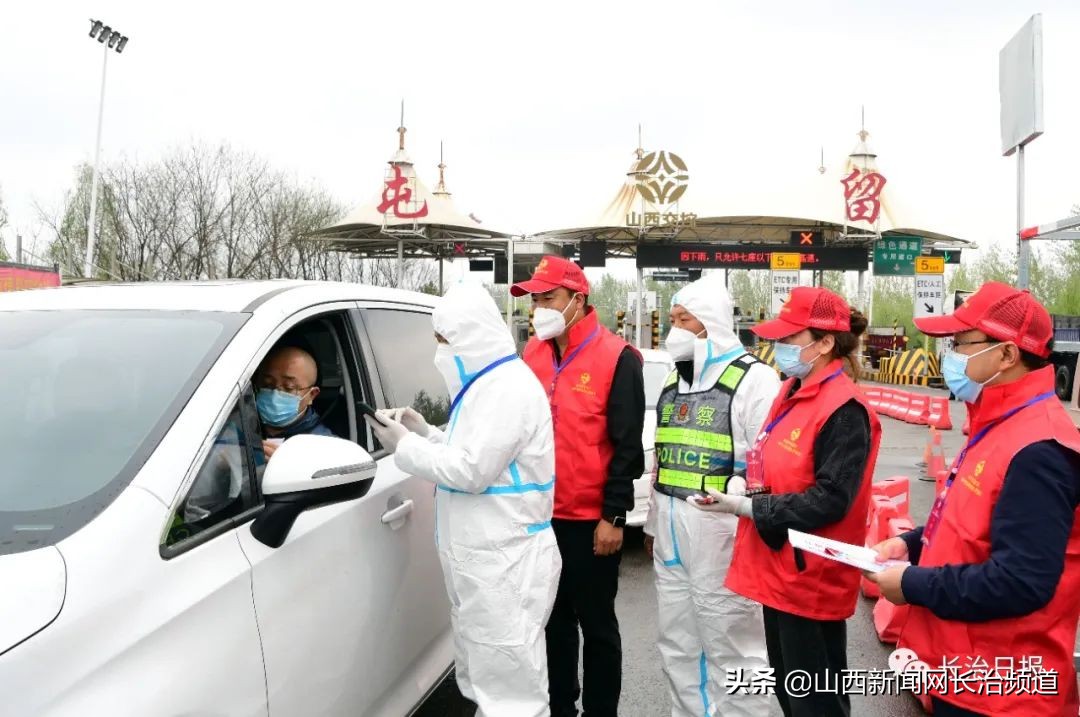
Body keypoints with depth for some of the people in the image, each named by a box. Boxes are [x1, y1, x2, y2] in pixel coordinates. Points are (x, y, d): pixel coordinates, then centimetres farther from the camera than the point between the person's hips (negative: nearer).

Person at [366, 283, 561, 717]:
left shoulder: (508, 388, -19)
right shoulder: (487, 384, 15)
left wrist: (404, 445, -12)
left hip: (504, 561, -11)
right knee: (480, 676, 21)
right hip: (481, 555, 11)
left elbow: (472, 469, -23)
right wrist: (423, 432, 7)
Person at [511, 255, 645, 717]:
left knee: (596, 623, 10)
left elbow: (627, 446, -11)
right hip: (542, 515, 6)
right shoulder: (532, 354, 7)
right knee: (555, 619, 18)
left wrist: (614, 516, -13)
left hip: (591, 519, -5)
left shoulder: (617, 358, -10)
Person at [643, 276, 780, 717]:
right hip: (670, 537, 8)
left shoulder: (753, 379, -10)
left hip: (724, 537, -8)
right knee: (678, 648, 19)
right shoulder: (674, 381, 14)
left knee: (731, 651, 4)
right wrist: (653, 522, 22)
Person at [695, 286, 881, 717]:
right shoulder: (791, 392, 9)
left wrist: (749, 508, -21)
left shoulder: (844, 409, -19)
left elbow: (830, 500, -24)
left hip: (811, 577, -9)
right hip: (778, 569, 9)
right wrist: (743, 489, -1)